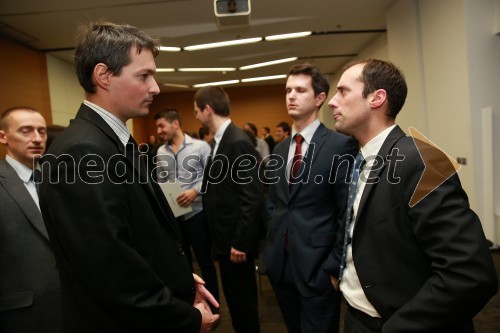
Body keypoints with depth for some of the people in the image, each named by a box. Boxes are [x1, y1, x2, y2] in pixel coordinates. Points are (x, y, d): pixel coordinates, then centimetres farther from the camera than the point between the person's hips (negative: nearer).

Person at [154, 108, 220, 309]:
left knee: (204, 261, 6)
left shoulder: (200, 146, -6)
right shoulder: (161, 153, 8)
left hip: (196, 212, -4)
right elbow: (160, 183, 12)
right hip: (172, 215, 5)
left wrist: (195, 191, -22)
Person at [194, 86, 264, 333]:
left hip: (237, 239, -9)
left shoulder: (238, 142, -21)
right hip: (226, 236, 9)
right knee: (235, 296, 22)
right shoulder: (220, 140, 9)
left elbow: (252, 197, -23)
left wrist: (240, 242, -21)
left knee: (242, 298, 9)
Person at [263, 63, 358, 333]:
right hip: (281, 263, 6)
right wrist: (272, 244, 9)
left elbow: (347, 213, -12)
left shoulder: (340, 145, -11)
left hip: (318, 266, -6)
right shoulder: (280, 149, 10)